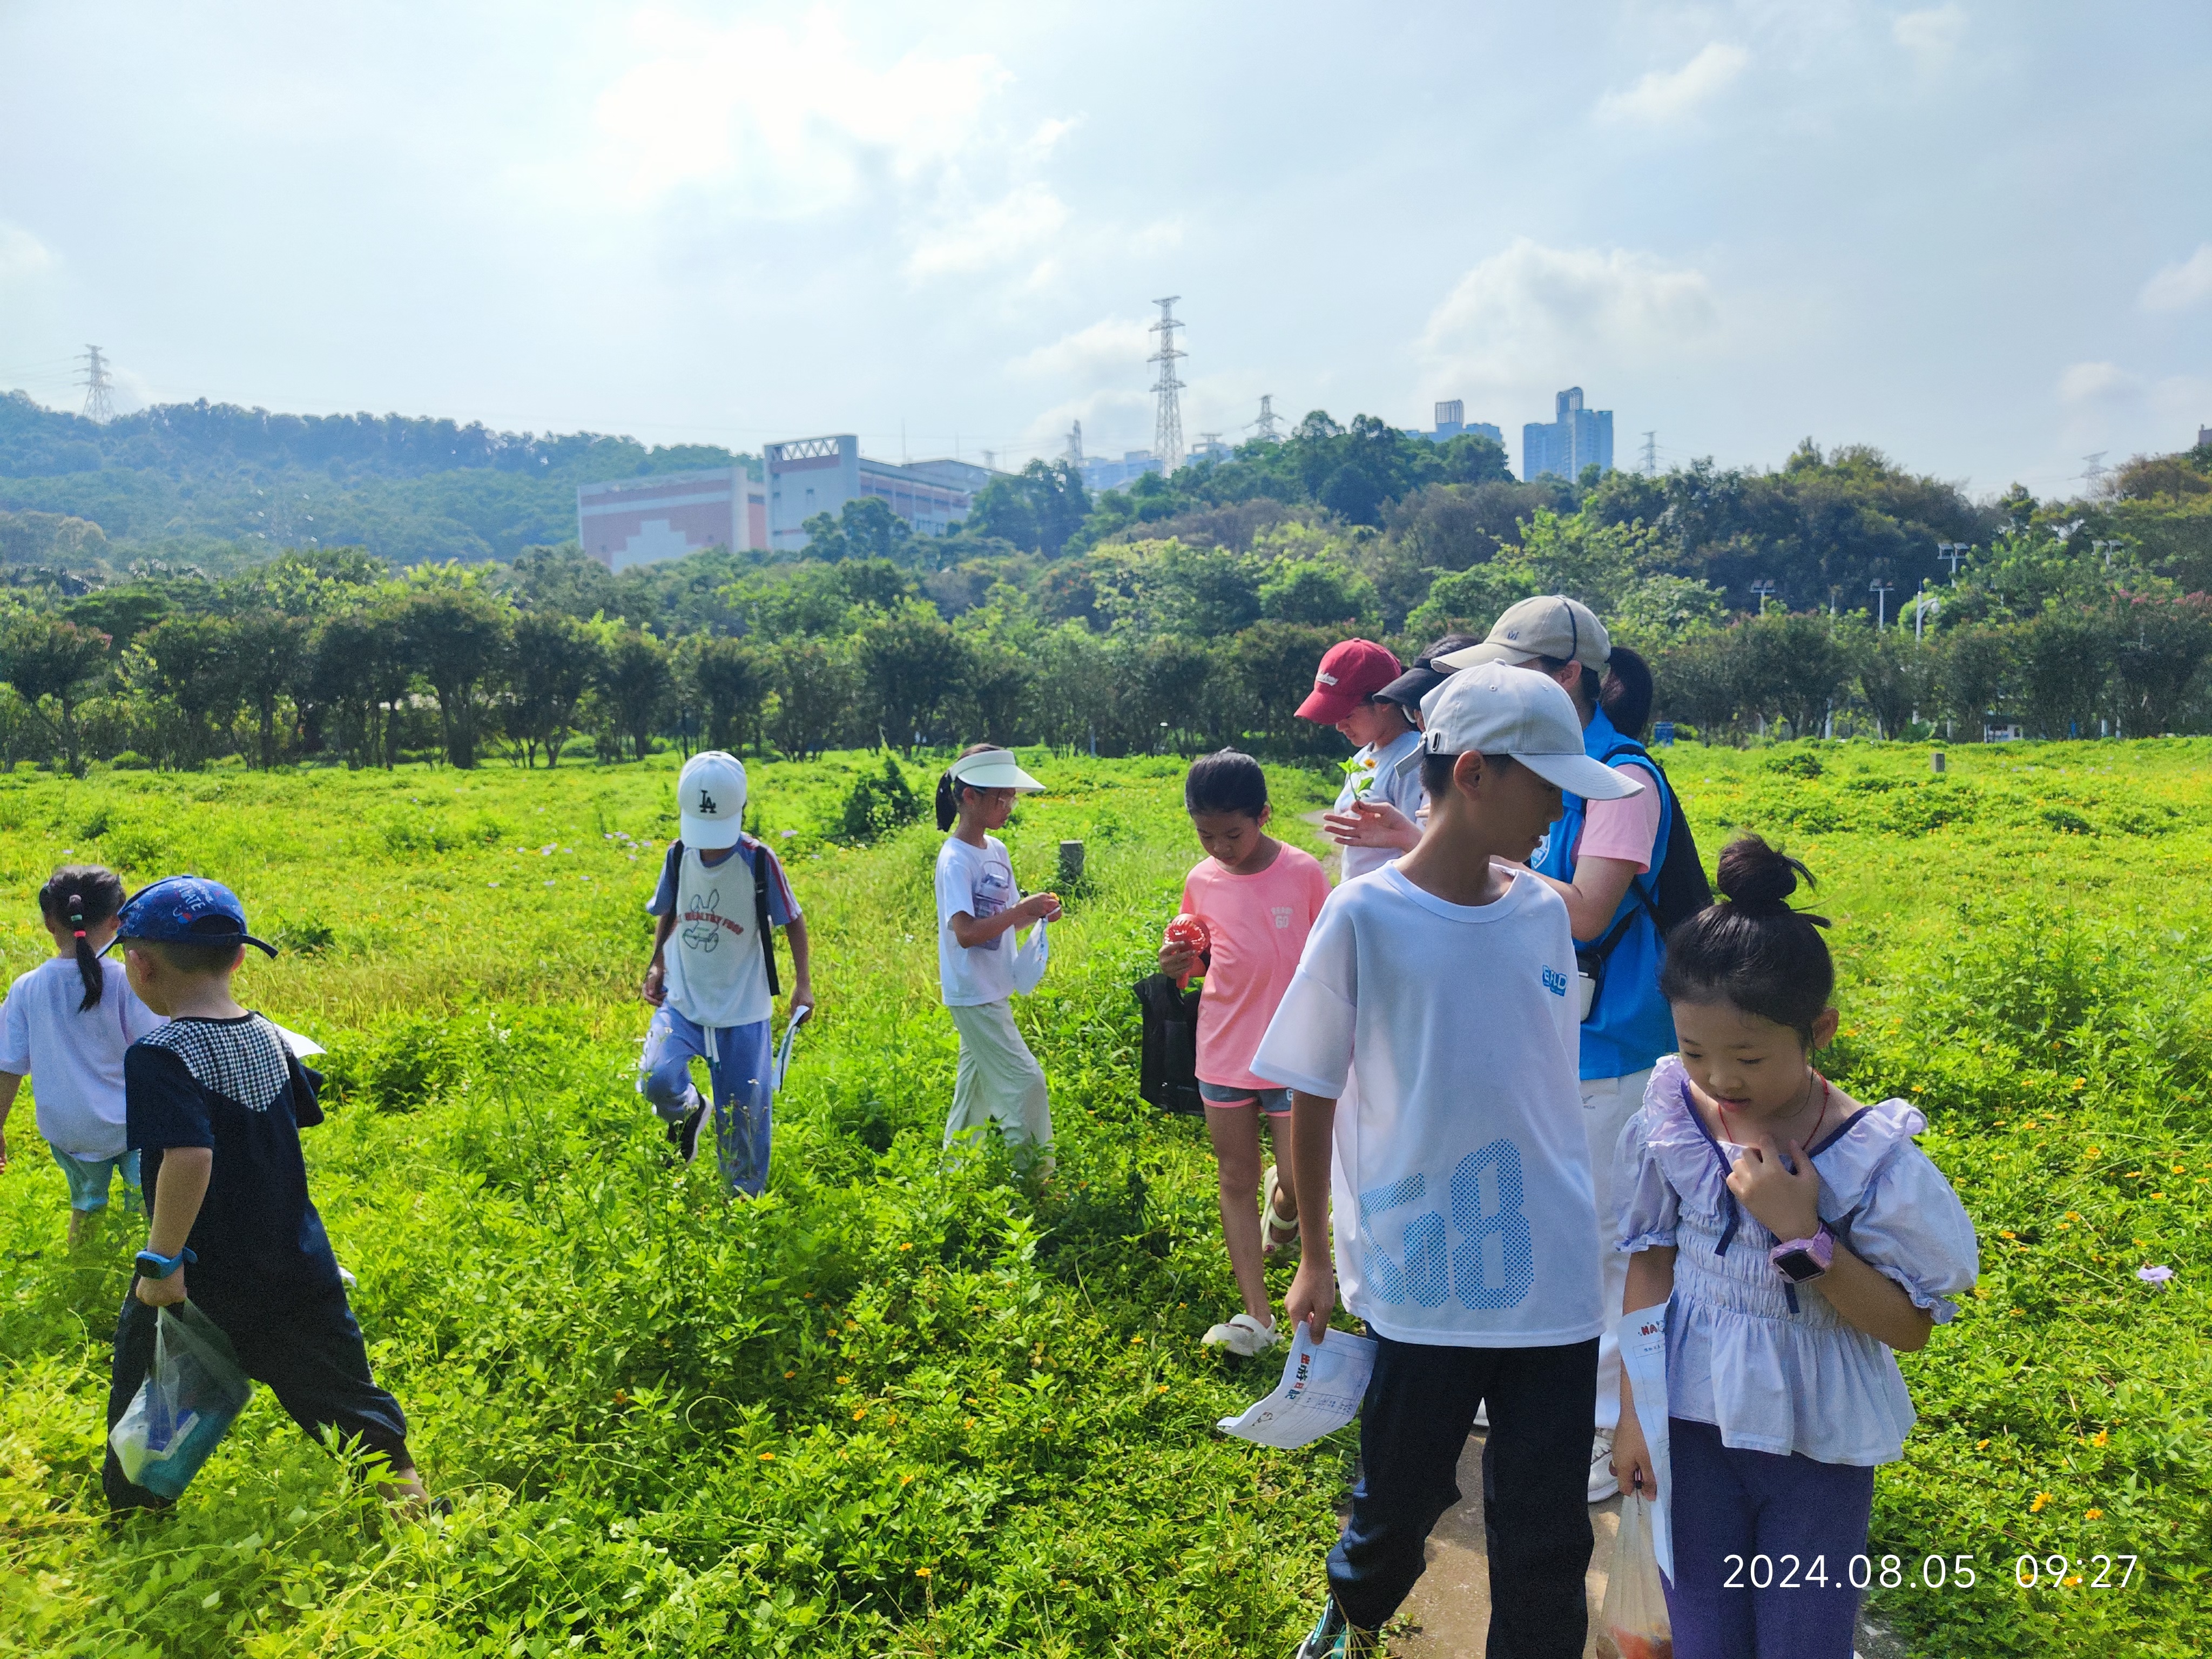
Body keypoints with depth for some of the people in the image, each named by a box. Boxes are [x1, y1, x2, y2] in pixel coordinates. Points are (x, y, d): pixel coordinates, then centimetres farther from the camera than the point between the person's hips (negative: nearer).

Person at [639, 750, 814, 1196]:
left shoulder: (759, 862, -13)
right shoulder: (679, 855, -3)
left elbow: (792, 921, -3)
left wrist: (803, 984, -10)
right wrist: (657, 964, 2)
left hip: (743, 1011, -2)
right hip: (682, 1000, 2)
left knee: (743, 1121, 4)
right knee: (657, 1079, -24)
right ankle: (689, 1112, 12)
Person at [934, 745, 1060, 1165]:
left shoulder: (997, 850, 8)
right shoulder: (955, 859, -17)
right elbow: (965, 932, -25)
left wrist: (1035, 913, -5)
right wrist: (1023, 909, -23)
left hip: (994, 990, 9)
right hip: (974, 993, -9)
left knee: (978, 1083, 17)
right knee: (1026, 1082, -8)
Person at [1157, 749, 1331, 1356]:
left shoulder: (1304, 873, -10)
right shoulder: (1201, 882, 0)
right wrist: (1176, 965, -8)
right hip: (1224, 1053, 3)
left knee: (1300, 1181, -1)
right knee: (1235, 1180, 7)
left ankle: (1281, 1212, 37)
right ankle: (1257, 1315, 16)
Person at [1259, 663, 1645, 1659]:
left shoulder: (1544, 915, 1)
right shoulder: (1363, 920, -12)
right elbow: (1312, 1100, -3)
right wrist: (1314, 1260, 4)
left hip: (1553, 1281, 3)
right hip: (1419, 1283, -3)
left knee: (1546, 1539, 8)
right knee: (1400, 1503, 16)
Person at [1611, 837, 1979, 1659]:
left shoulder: (1869, 1156, -19)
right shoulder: (1674, 1119, -11)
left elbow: (1909, 1326, -14)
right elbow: (1650, 1259, -1)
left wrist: (1803, 1236, -27)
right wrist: (1633, 1408, 1)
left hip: (1817, 1438, -2)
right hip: (1693, 1416, 2)